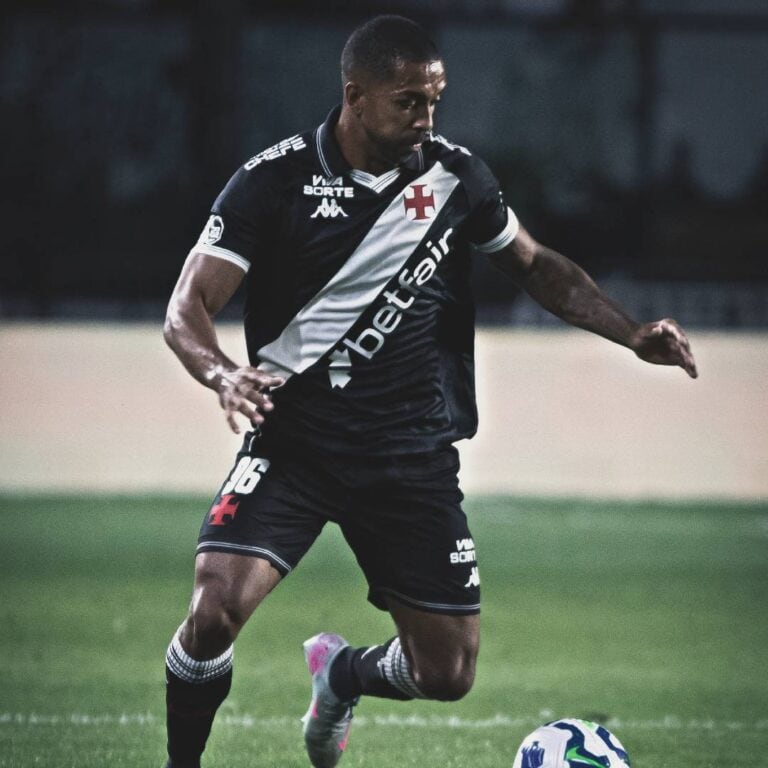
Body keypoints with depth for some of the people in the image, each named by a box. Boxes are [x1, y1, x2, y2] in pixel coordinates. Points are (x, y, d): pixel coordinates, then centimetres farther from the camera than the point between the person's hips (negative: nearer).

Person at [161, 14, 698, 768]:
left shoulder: (454, 175, 2)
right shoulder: (275, 179, -9)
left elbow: (536, 265, 17)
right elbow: (187, 310, -11)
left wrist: (632, 333, 4)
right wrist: (224, 375, -33)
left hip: (413, 454, 3)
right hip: (293, 443, -3)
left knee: (447, 673, 3)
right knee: (214, 611, -25)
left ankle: (341, 674, 38)